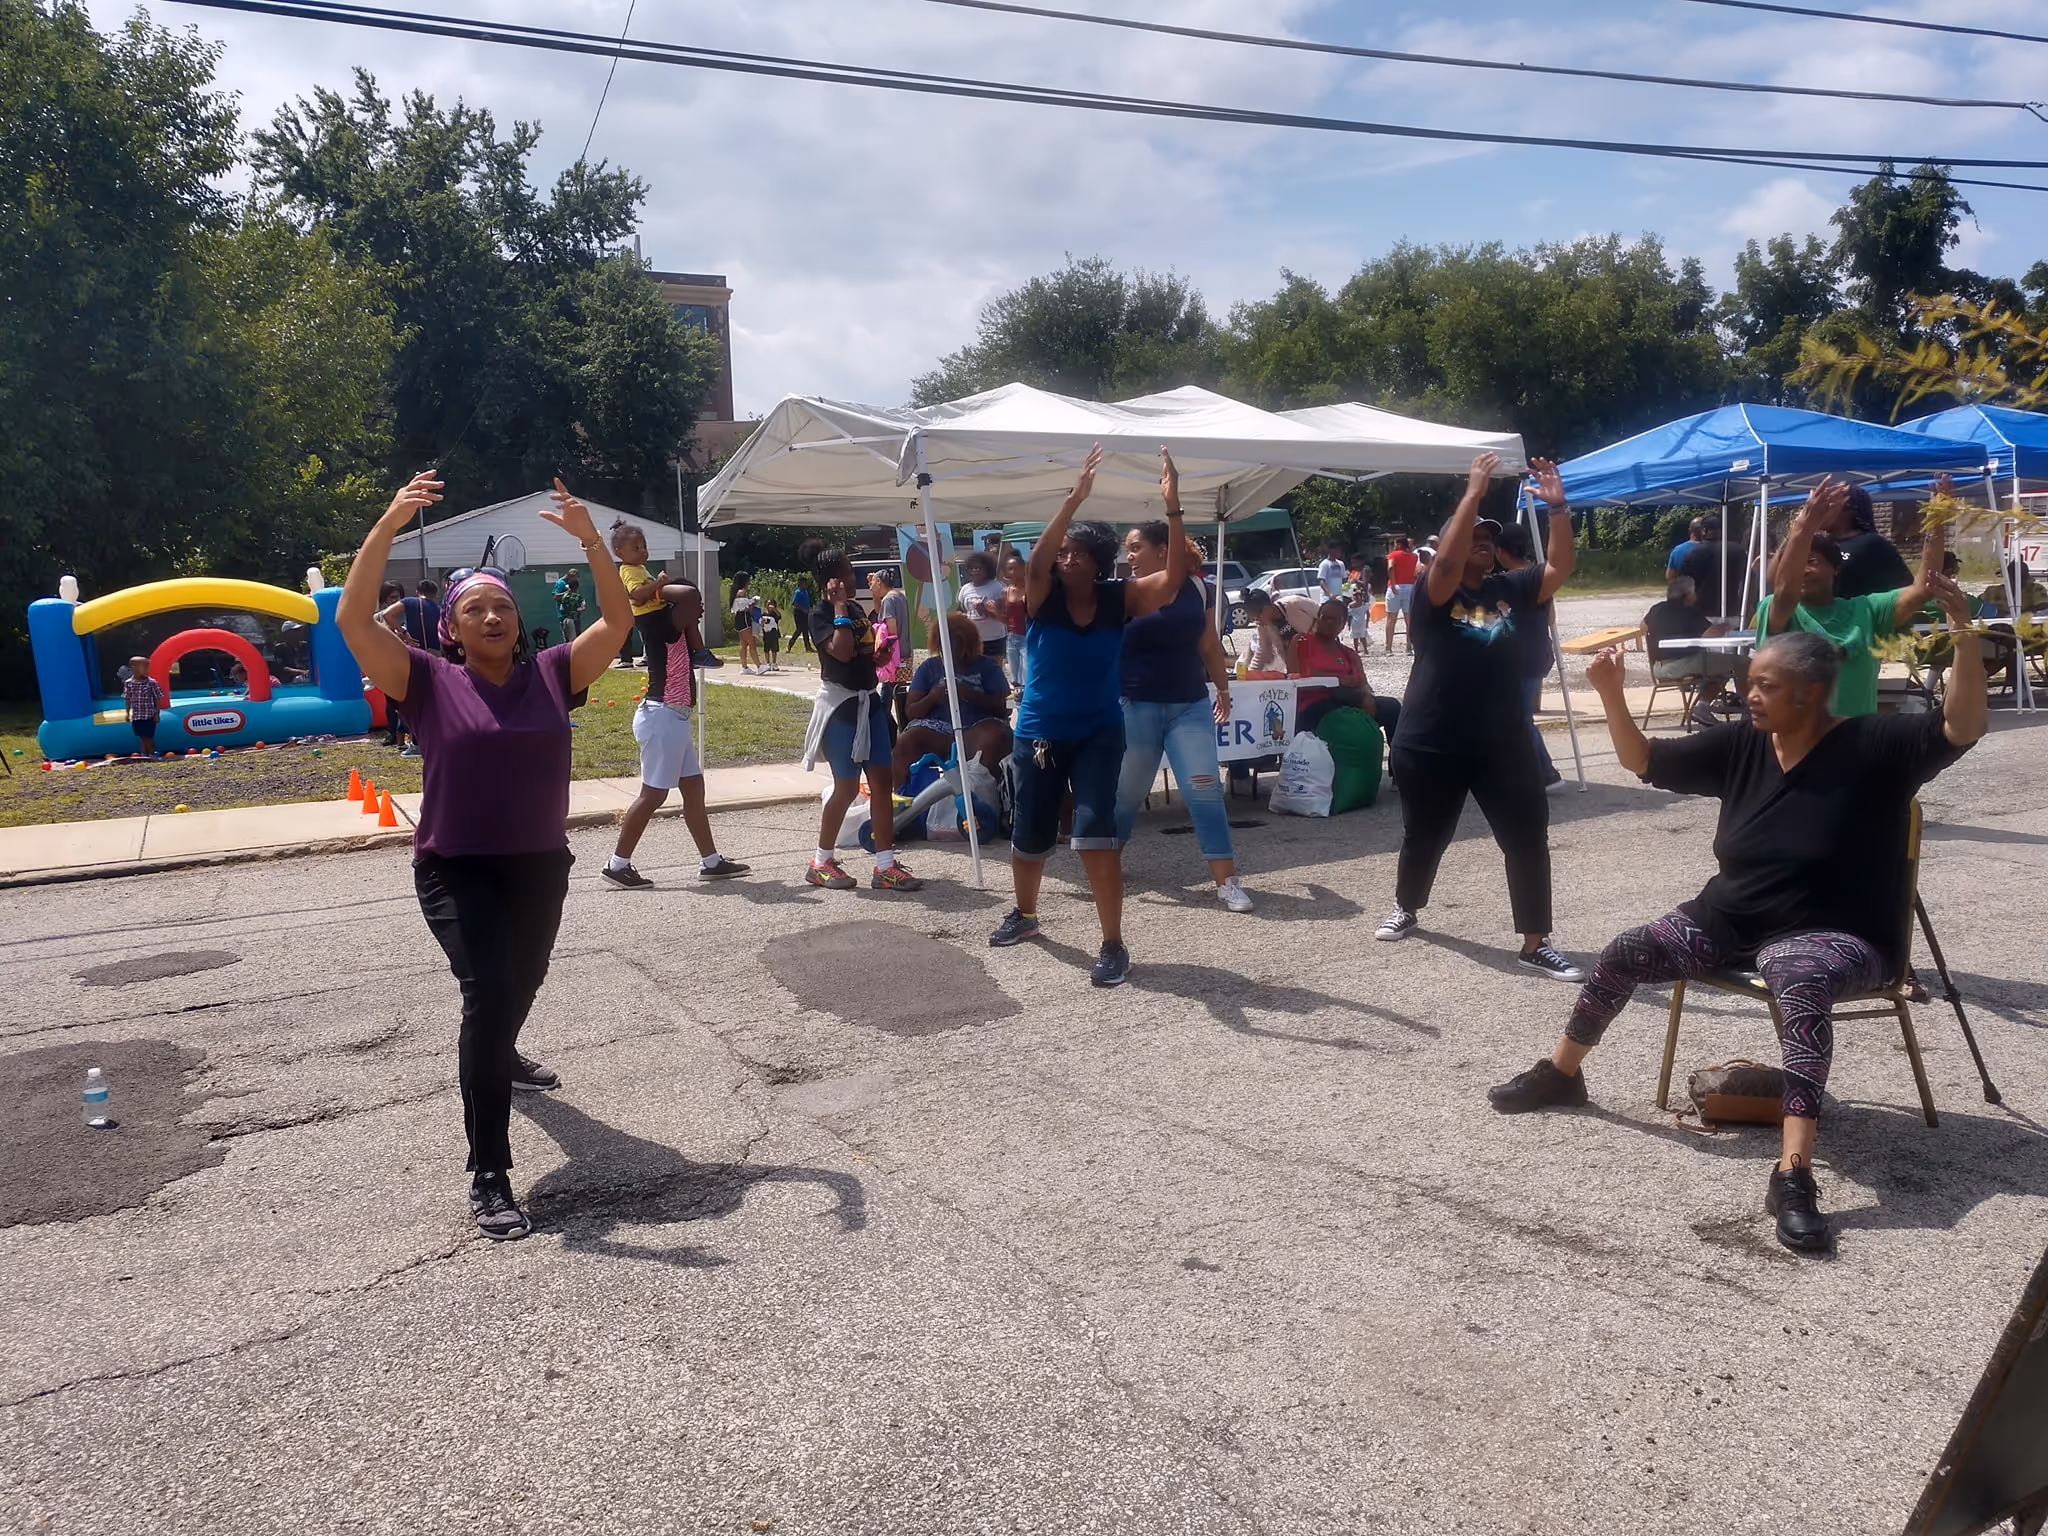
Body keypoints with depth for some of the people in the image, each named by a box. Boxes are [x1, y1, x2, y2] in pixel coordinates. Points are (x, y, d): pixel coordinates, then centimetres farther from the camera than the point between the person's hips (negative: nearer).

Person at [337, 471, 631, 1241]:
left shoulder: (549, 674, -2)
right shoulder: (429, 681, -9)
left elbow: (618, 620, -7)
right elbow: (351, 619, -19)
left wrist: (589, 538, -18)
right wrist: (387, 527, -27)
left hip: (541, 865, 5)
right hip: (457, 870, -4)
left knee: (522, 984, 26)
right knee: (489, 990, -22)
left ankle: (499, 1055, 62)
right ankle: (488, 1177, -16)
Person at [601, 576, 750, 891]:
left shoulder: (680, 636, 13)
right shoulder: (667, 628, -15)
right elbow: (689, 594, -31)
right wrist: (661, 589, -12)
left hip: (674, 718, 11)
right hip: (662, 718, -11)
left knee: (694, 789, 12)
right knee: (653, 794, -5)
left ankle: (711, 861, 19)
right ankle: (617, 864, 3)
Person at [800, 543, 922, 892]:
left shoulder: (856, 608, 12)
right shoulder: (820, 614, -10)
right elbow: (842, 651, -28)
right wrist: (839, 607, -20)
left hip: (869, 700, 8)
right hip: (841, 704, -8)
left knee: (882, 781, 3)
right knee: (847, 787, -3)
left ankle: (885, 866, 6)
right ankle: (821, 862, 13)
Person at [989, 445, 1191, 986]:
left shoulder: (1121, 598, -7)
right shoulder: (1043, 596, -9)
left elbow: (1173, 578, -21)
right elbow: (1036, 559, -30)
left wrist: (1172, 508, -32)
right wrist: (1074, 499, -41)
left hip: (1098, 734, -1)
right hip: (1039, 733, 1)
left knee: (1095, 832, -16)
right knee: (1030, 836, 13)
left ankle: (1113, 945, -7)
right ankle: (1025, 914, 42)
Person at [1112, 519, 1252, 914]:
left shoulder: (1194, 588, 4)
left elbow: (1209, 644, 14)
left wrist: (1223, 688, 20)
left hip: (1190, 705, 1)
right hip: (1136, 707, -1)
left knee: (1205, 789, -7)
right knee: (1126, 792, 11)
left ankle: (1226, 879, -4)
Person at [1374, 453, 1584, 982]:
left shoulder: (1510, 590, 5)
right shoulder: (1434, 593, -5)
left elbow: (1559, 568, -6)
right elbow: (1446, 563, -25)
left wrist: (1557, 507, -18)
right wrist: (1473, 493, -28)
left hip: (1503, 743, 3)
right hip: (1431, 745, -3)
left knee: (1529, 841, -1)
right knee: (1424, 837, 15)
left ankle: (1535, 944, 8)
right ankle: (1406, 908, 41)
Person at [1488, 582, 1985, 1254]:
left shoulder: (1872, 745, -12)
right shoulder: (1740, 746, 1)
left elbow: (1961, 728, -25)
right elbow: (1644, 761, 5)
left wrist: (1963, 634, -38)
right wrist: (1611, 694, -10)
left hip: (1829, 935, -5)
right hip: (1731, 918, 6)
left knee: (1803, 984, -39)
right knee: (1623, 954, -7)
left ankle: (1794, 1175, -47)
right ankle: (1561, 1072, 16)